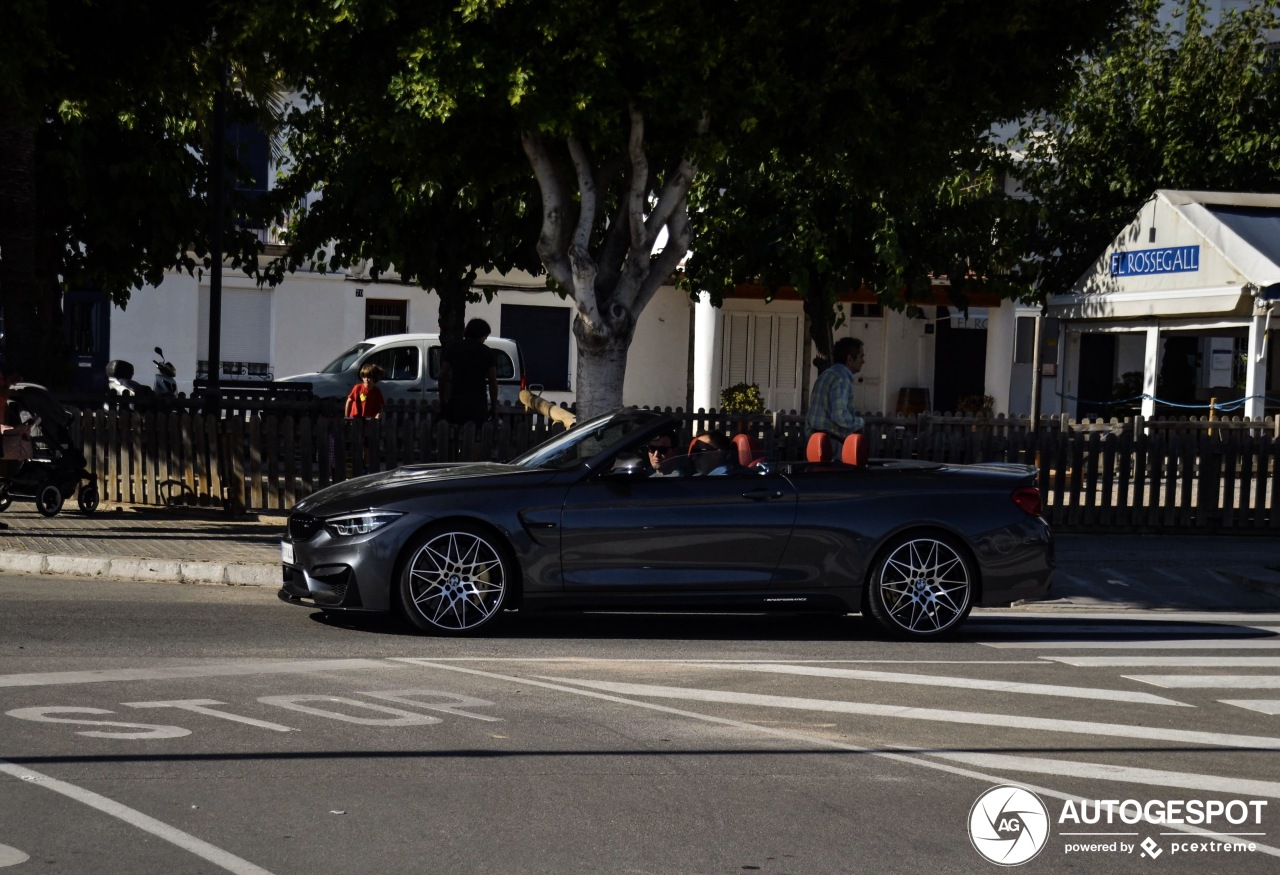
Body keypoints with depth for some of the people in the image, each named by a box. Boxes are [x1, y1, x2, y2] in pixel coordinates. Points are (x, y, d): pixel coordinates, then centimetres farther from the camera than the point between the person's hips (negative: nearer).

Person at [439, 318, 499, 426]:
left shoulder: (452, 349, 8)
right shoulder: (488, 352, 5)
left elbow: (443, 376, 7)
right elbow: (493, 382, 4)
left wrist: (442, 401, 15)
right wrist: (494, 406, 11)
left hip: (456, 402, 1)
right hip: (479, 404, -1)